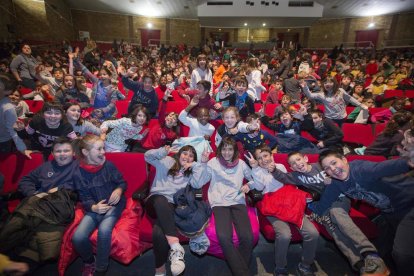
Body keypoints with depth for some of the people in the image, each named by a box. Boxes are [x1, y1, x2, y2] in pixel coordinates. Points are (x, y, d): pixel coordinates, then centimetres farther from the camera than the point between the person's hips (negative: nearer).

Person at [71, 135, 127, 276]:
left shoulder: (108, 165, -5)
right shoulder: (78, 173, -5)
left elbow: (122, 182, 5)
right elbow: (85, 199, -4)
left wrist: (119, 190, -18)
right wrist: (94, 207, -24)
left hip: (113, 204, -1)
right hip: (95, 208, 2)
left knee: (104, 230, -30)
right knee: (78, 237, -20)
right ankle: (89, 262, 15)